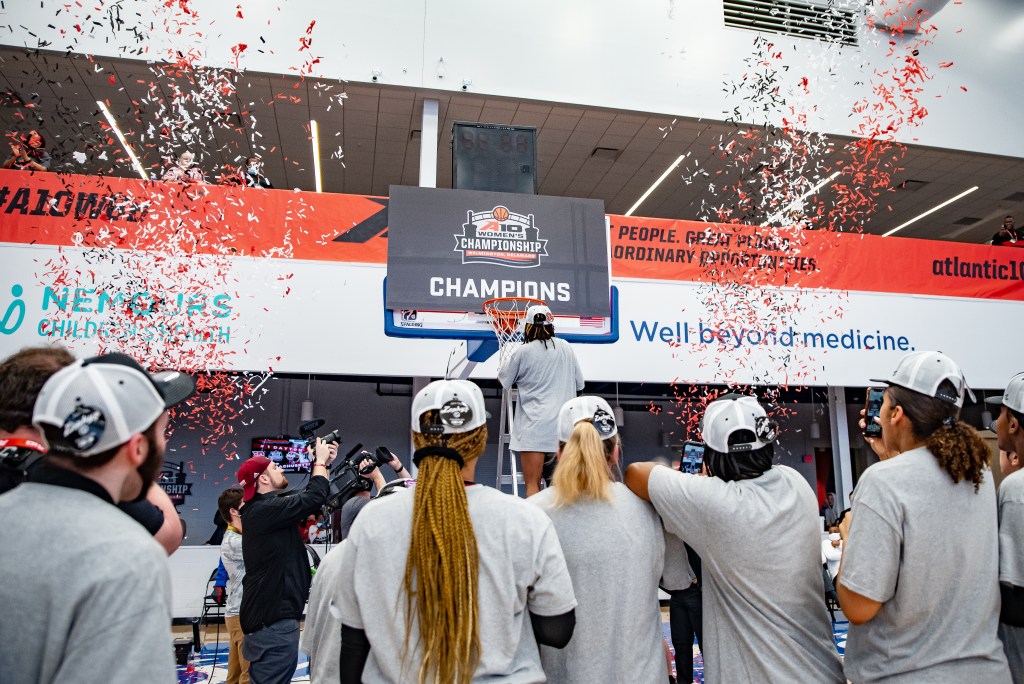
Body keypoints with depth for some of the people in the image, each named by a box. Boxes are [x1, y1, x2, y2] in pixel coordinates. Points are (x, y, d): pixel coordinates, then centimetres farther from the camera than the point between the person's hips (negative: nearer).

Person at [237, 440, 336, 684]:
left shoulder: (265, 508, 13)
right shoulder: (265, 509, -19)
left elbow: (307, 499, 18)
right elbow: (314, 498, -23)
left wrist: (324, 464, 11)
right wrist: (320, 461, -8)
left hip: (271, 612, 11)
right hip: (273, 617, -11)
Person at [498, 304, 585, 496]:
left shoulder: (523, 352, -6)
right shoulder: (565, 347, 5)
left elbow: (503, 381, 8)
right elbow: (579, 385, 13)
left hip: (534, 425, -4)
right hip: (563, 424, 4)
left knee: (532, 484, -1)